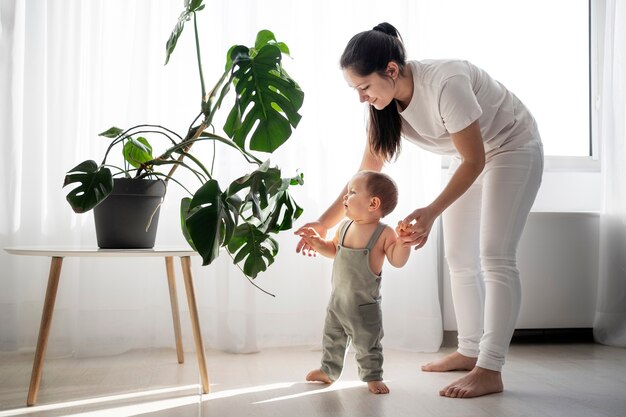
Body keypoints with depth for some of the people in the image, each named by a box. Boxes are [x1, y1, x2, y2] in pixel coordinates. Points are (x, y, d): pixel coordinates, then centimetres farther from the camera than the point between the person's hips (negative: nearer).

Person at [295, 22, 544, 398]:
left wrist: (431, 212, -39)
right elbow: (366, 173, -4)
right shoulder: (386, 104, -12)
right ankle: (469, 351, 17)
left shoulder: (445, 84, -36)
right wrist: (324, 223, -7)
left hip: (513, 147, -8)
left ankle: (490, 371, -15)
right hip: (470, 158, 8)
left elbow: (474, 160, -29)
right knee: (459, 257, 7)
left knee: (495, 256, -15)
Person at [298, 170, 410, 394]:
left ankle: (373, 377, 27)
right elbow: (333, 249, 17)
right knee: (332, 339, 20)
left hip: (364, 306, -6)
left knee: (368, 345, 8)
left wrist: (403, 241, -34)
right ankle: (328, 370, 39)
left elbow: (397, 260, -19)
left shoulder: (383, 233, -16)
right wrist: (317, 242, 2)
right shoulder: (345, 227, 1)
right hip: (337, 300, 6)